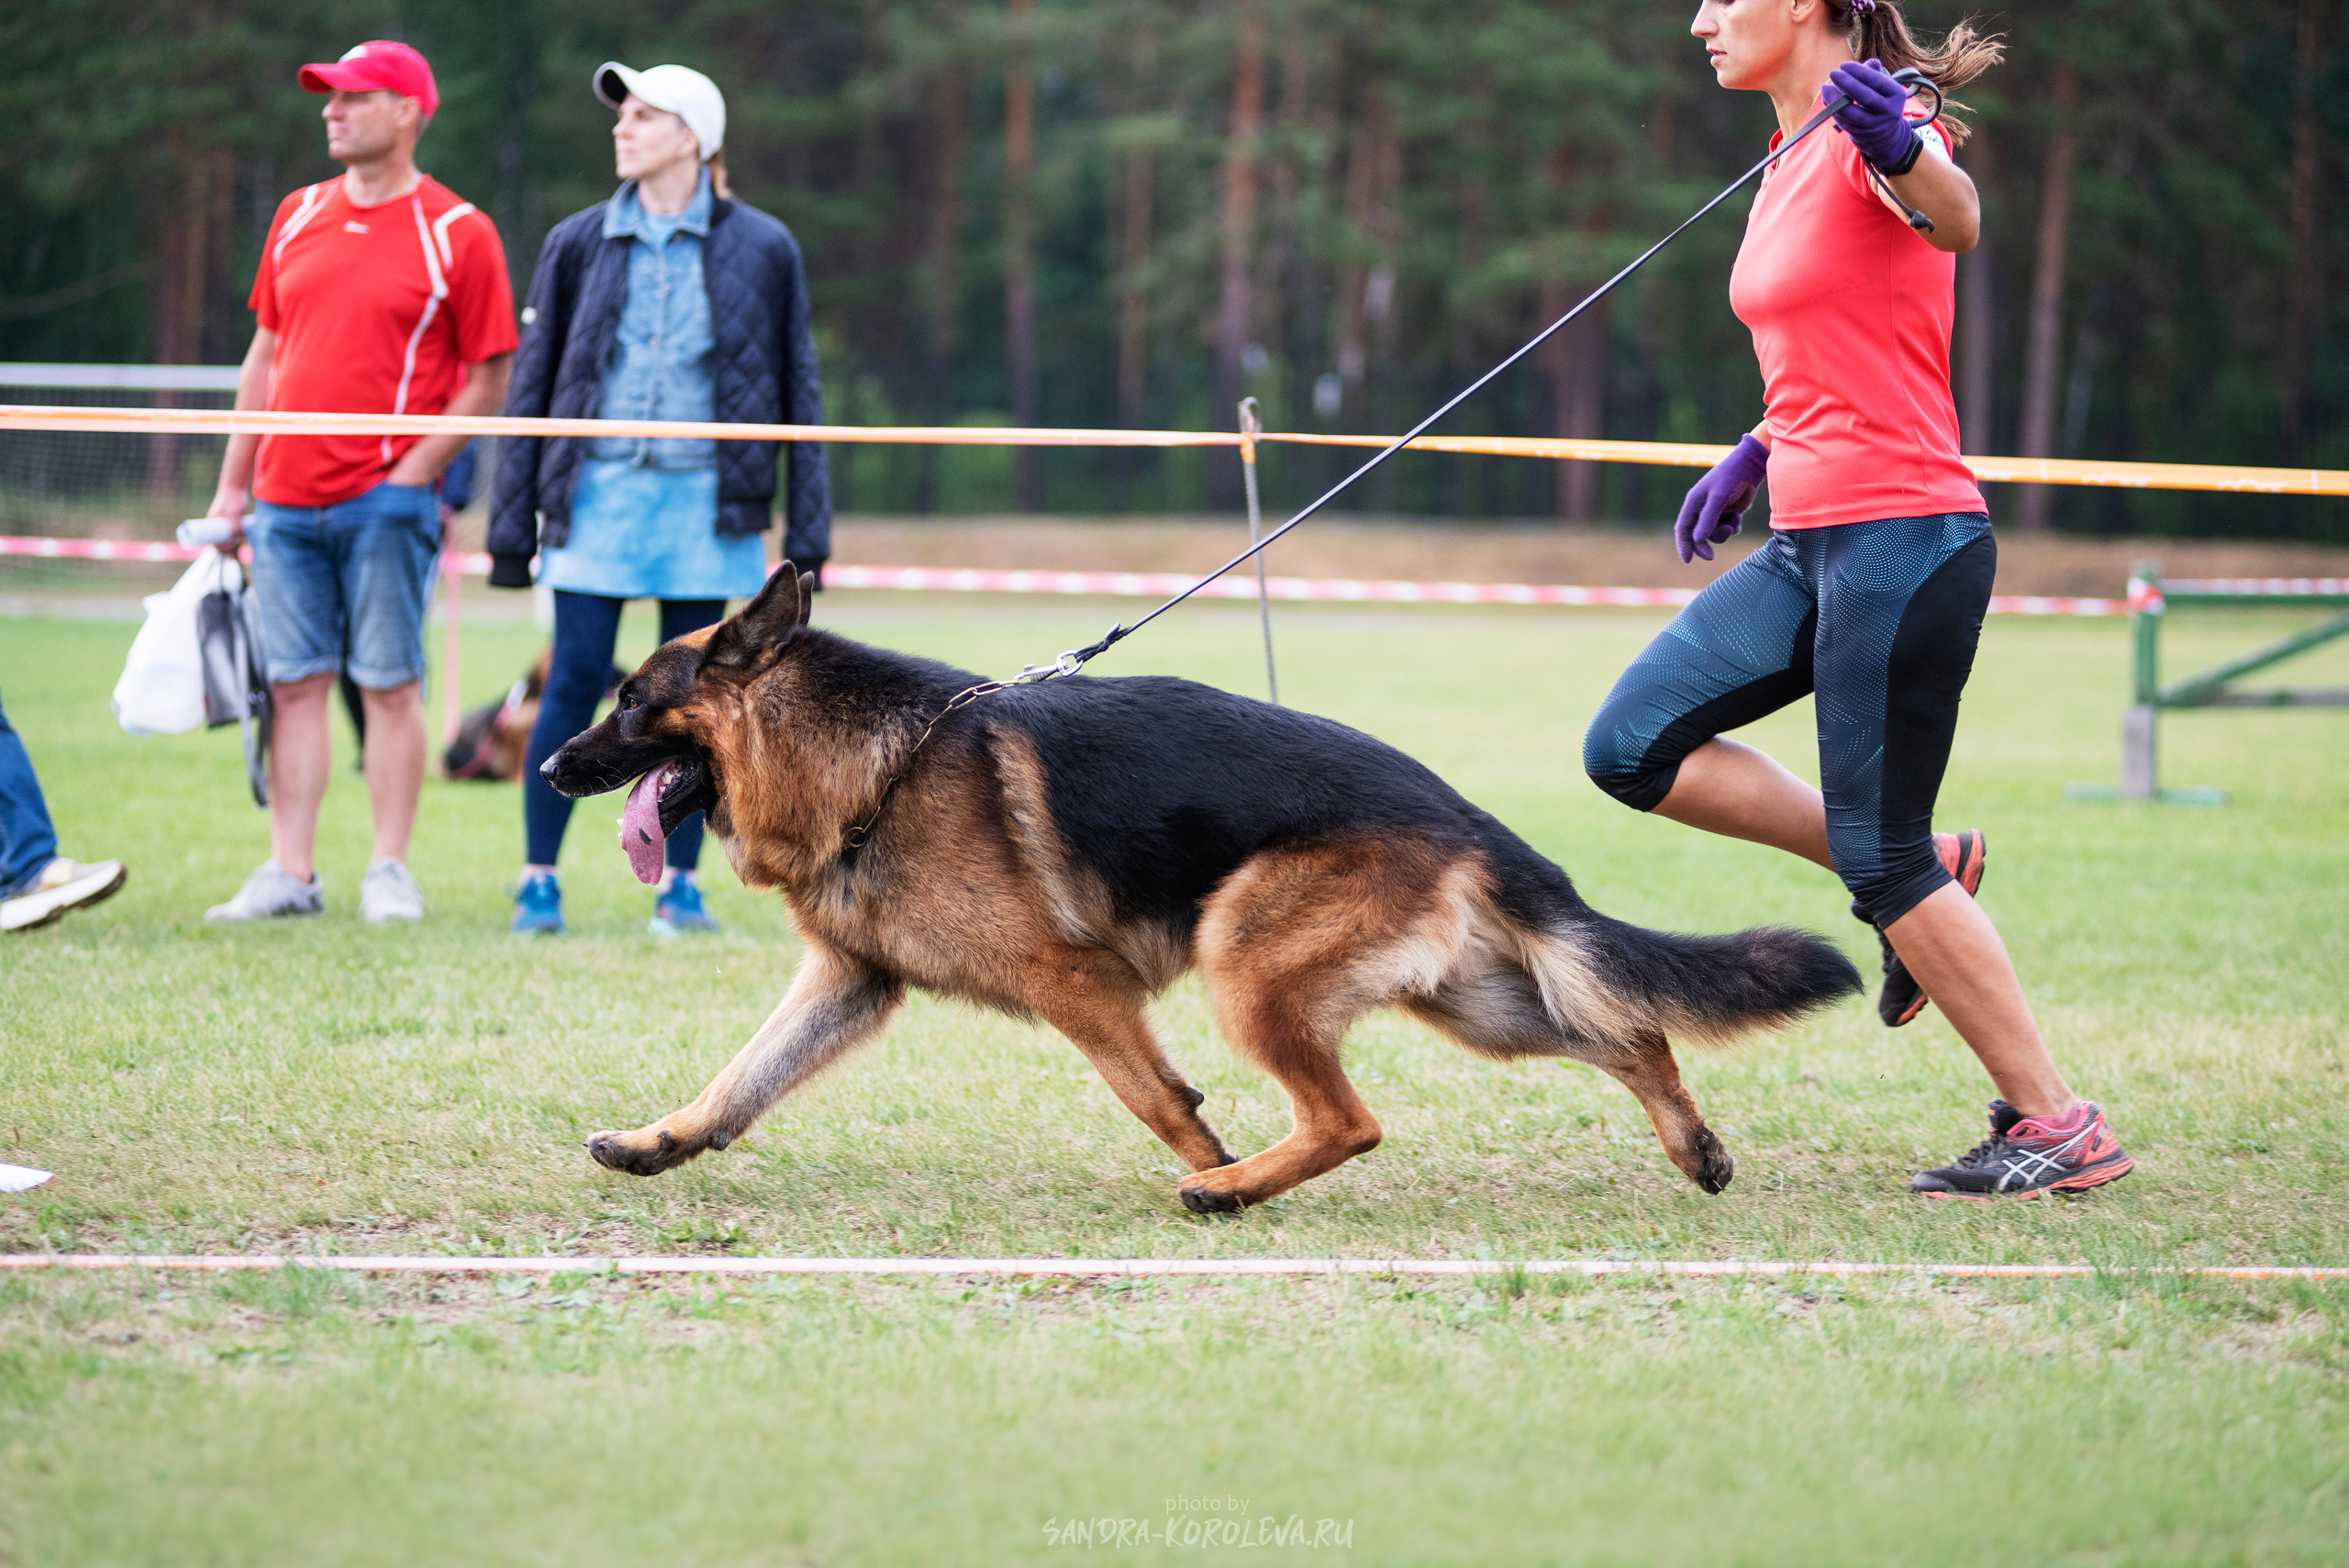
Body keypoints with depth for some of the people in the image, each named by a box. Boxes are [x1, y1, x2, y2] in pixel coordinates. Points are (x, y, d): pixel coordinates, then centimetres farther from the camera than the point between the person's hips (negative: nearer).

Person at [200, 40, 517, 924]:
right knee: (295, 683, 4)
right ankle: (290, 875, 6)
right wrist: (232, 485, 15)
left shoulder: (458, 235, -3)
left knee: (389, 683, -2)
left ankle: (391, 872, 4)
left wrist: (414, 473, -11)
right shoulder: (298, 217, 13)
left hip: (386, 499, -5)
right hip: (287, 500, 5)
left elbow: (489, 378, -3)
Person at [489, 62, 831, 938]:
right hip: (598, 497, 0)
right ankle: (538, 881, 4)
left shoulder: (761, 251, 3)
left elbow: (797, 391, 6)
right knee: (575, 686, -4)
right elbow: (531, 386, 9)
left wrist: (808, 534, 2)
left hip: (706, 506, 0)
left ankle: (679, 885, 13)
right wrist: (513, 525, 4)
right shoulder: (579, 245, 6)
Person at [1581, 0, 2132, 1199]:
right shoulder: (1791, 161, 15)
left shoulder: (1871, 129, -13)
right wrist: (1758, 452, 25)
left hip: (1904, 537, -9)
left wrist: (1906, 151, -59)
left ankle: (2057, 1125, 4)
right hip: (1808, 540, 9)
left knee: (1884, 863, -7)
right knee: (1632, 748, 1)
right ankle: (1924, 872, 10)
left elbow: (1954, 218, -38)